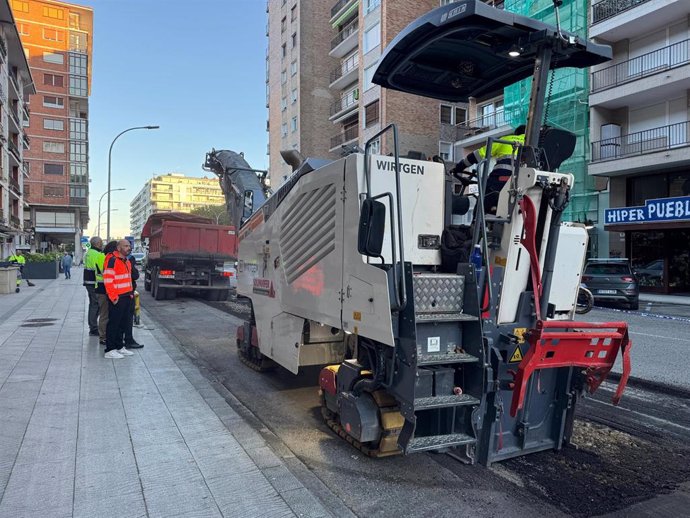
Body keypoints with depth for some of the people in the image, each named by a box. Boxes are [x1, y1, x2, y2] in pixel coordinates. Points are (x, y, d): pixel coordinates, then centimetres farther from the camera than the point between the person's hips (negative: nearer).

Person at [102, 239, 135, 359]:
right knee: (113, 323, -3)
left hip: (126, 297, 9)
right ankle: (110, 350, 3)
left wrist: (131, 293, 18)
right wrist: (113, 297, -20)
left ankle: (119, 346, 25)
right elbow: (107, 280, -19)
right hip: (117, 299, -9)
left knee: (122, 323, 15)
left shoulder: (126, 261, 16)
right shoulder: (112, 260, -13)